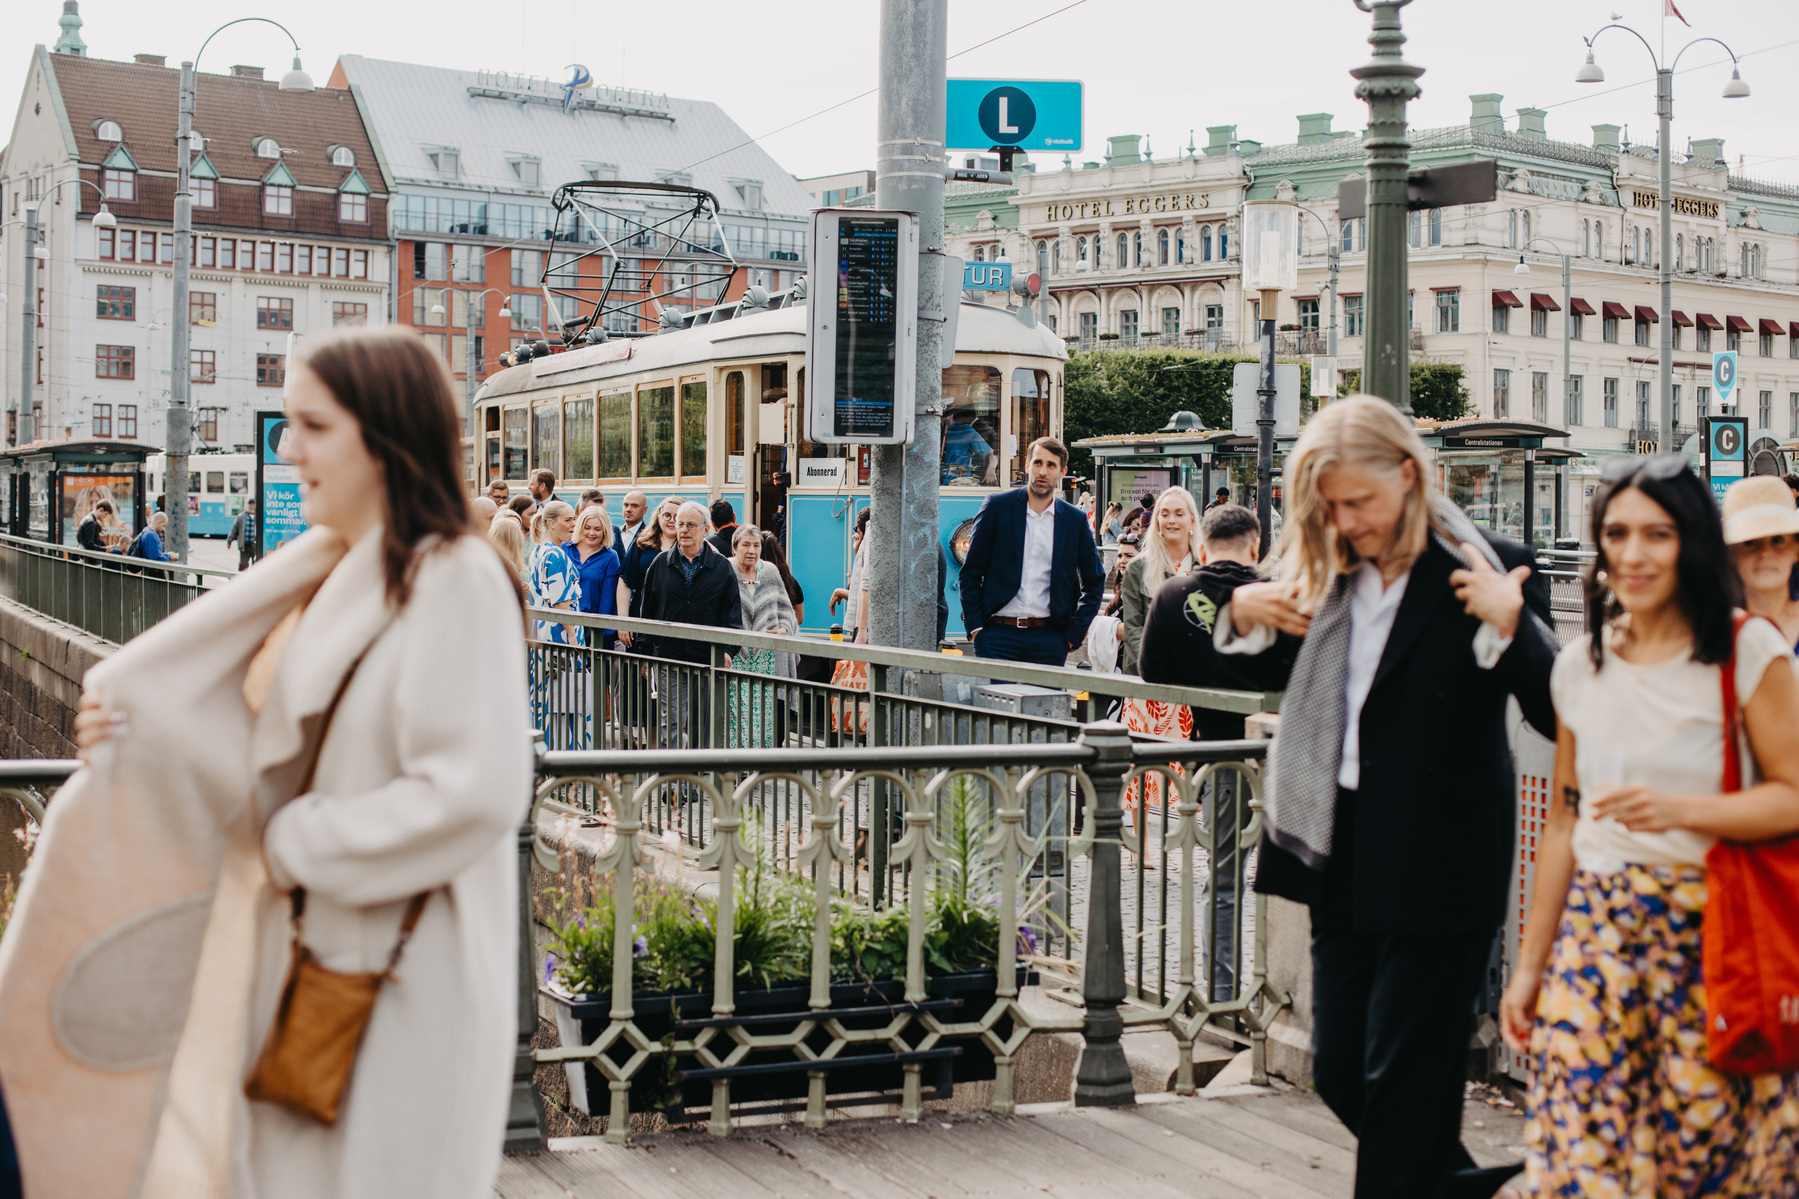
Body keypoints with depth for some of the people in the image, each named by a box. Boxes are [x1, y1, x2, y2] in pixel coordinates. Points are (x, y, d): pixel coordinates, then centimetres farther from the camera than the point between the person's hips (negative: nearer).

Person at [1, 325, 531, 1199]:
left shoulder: (454, 582, -16)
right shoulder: (320, 578, 11)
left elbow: (473, 792, -24)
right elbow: (271, 749, 15)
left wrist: (298, 846, -15)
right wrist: (133, 724, -2)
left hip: (391, 974, -8)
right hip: (290, 953, 8)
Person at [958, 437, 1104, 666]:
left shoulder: (1075, 520, 7)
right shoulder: (996, 507, 3)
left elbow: (1094, 582, 16)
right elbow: (970, 573, 6)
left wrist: (1073, 634, 6)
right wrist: (975, 627, -2)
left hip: (1049, 640, 2)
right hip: (998, 635, -1)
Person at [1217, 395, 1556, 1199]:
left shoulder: (1490, 570, -10)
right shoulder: (1326, 574, 7)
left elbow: (1556, 714, -18)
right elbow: (1259, 677, 21)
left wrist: (1509, 623, -33)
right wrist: (1243, 615, 0)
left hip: (1437, 875, -6)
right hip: (1343, 863, 7)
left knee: (1402, 1082, 1)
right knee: (1340, 1072, 13)